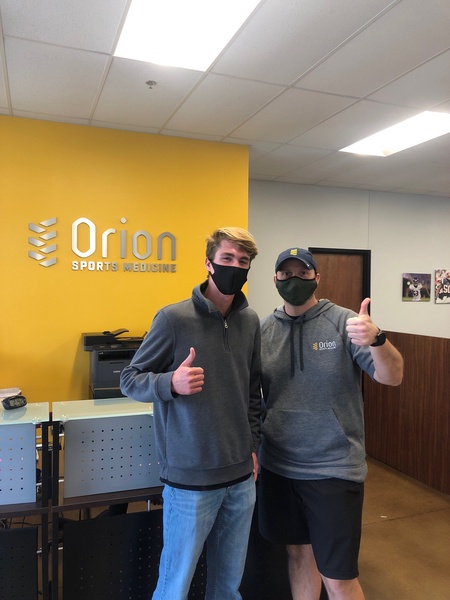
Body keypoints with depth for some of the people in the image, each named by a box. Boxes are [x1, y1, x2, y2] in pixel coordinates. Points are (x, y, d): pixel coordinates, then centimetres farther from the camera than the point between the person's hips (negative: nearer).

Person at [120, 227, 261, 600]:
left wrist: (252, 446, 13)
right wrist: (171, 383, -26)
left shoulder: (251, 321, 4)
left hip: (242, 477, 5)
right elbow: (129, 380, -7)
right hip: (190, 478, -5)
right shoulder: (175, 318, -13)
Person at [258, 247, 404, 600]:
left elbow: (392, 377, -18)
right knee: (299, 553, 20)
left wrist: (376, 340, -36)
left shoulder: (343, 322, -9)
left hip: (334, 469, -3)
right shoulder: (264, 329, 1)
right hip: (278, 466, 4)